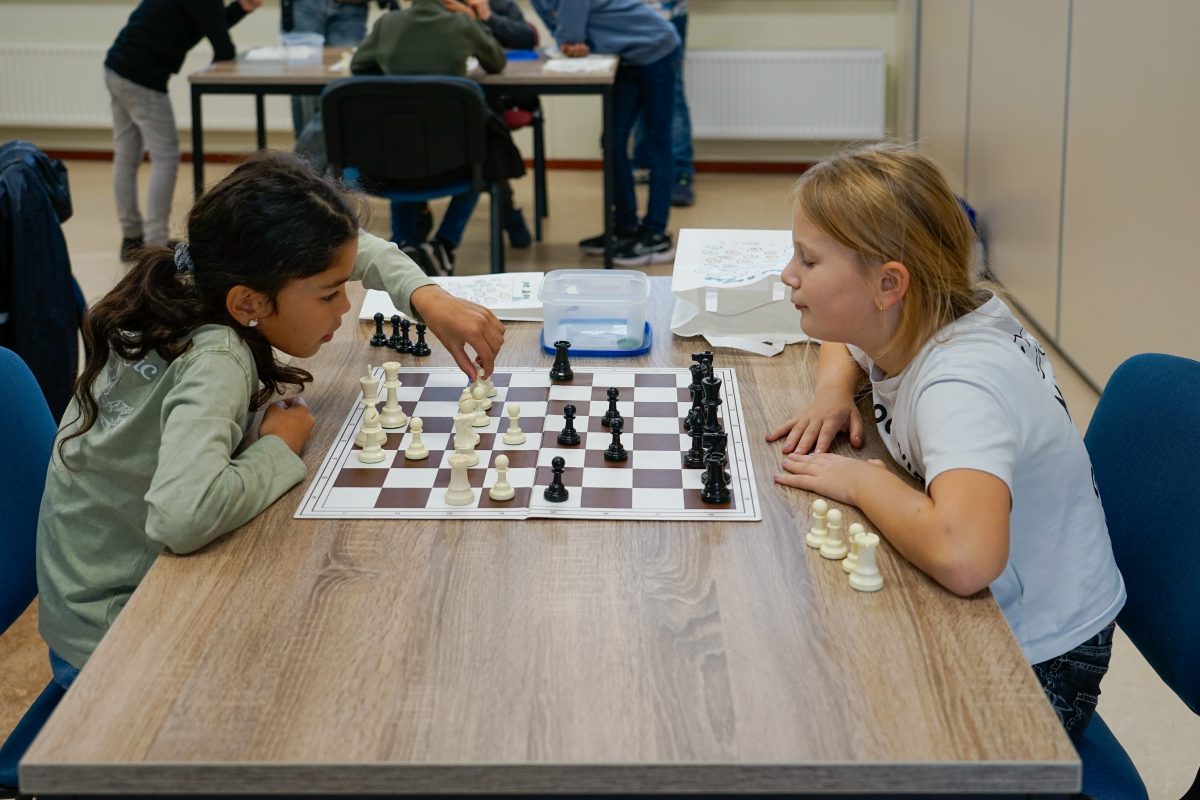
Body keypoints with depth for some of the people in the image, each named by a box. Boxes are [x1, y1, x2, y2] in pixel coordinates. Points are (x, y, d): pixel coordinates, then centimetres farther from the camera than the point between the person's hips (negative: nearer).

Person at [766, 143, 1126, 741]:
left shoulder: (960, 387, -31)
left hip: (1040, 665, -8)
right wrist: (833, 390, -1)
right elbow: (844, 344, 22)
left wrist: (861, 480, -31)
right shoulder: (912, 324, -4)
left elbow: (965, 556, -49)